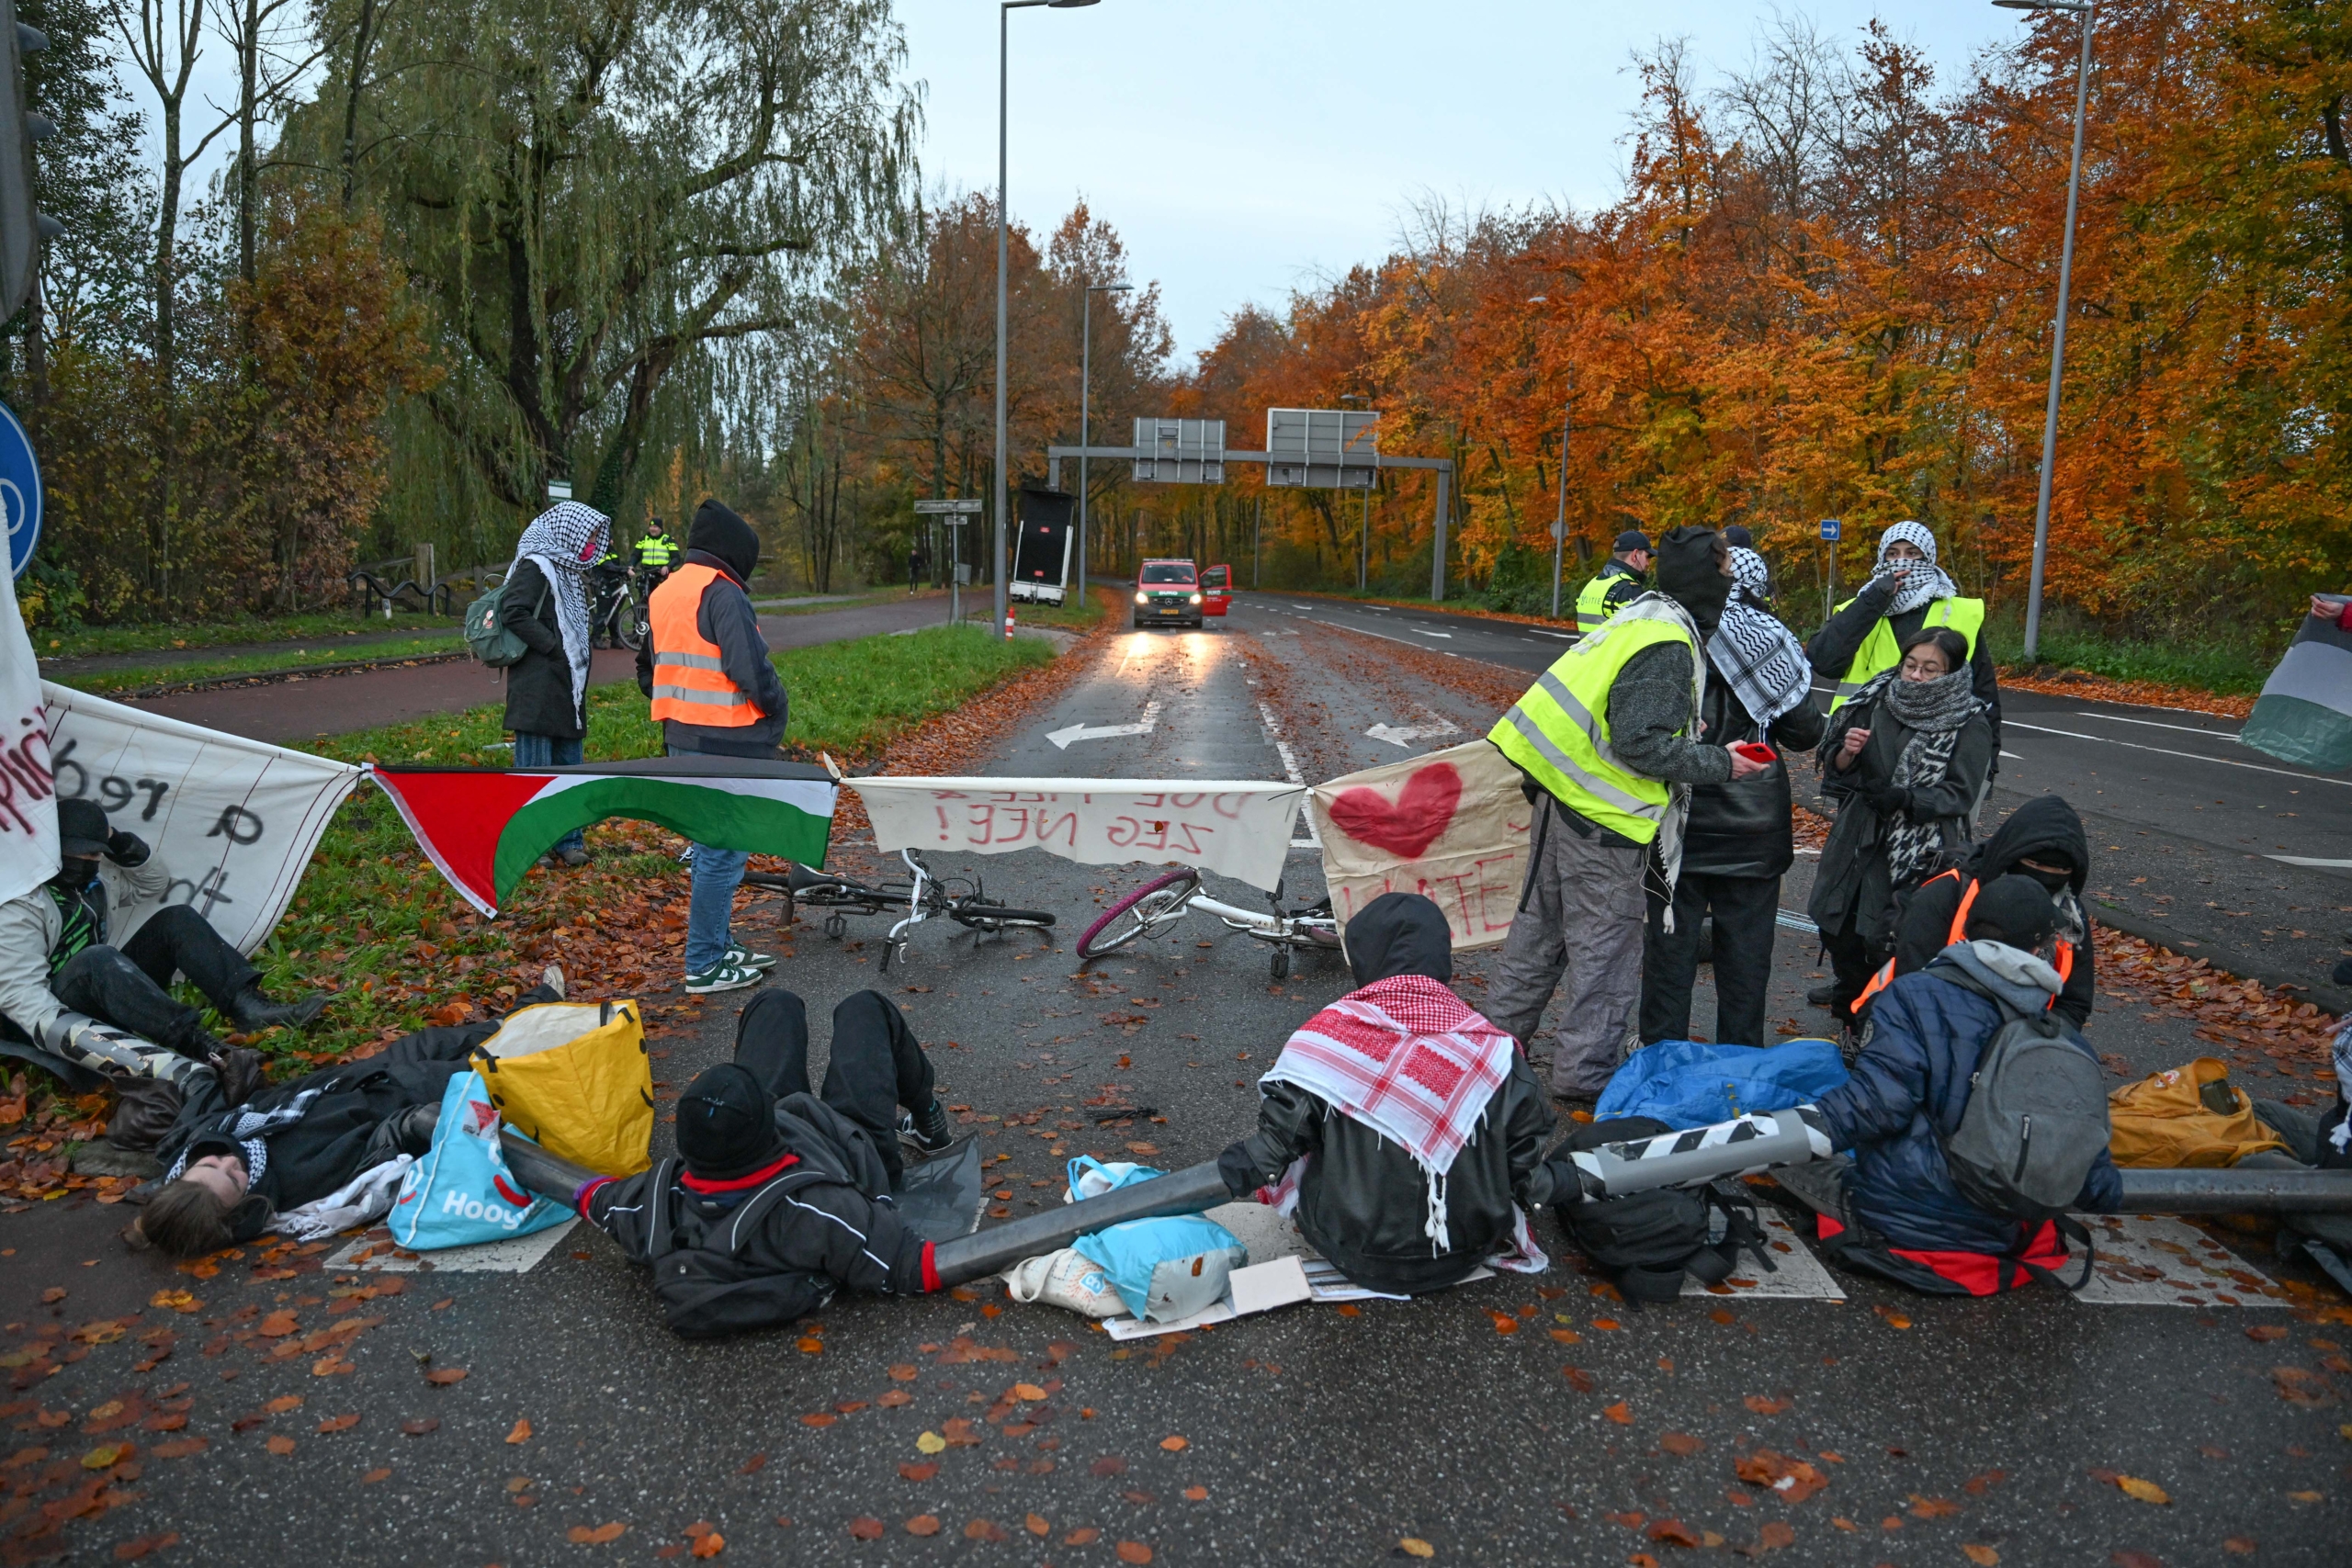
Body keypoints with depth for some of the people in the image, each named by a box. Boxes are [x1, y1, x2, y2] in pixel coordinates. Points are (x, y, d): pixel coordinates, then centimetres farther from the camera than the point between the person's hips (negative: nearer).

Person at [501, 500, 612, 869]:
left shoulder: (568, 570, 17)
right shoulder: (535, 566, -10)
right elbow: (513, 612, -21)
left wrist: (580, 655, 7)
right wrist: (552, 645, -17)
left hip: (566, 686, 9)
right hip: (538, 687, -9)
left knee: (568, 764, 13)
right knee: (535, 765, -3)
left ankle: (568, 841, 22)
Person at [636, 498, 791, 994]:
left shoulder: (662, 594, 14)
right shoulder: (722, 595, -15)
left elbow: (649, 670, 21)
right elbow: (752, 669, -21)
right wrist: (777, 711, -5)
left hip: (682, 740, 9)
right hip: (727, 744, -9)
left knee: (708, 846, 19)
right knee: (722, 854, -2)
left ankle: (719, 944, 30)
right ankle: (705, 966, 4)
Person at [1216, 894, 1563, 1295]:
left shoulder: (1329, 1032, -16)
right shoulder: (1492, 1049, -11)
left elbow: (1282, 1133, -12)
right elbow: (1526, 1151, -5)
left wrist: (1239, 1170, 6)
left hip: (1358, 1257, -1)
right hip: (1467, 1256, 2)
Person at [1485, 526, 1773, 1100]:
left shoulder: (1642, 618, 12)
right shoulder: (1666, 646, -18)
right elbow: (1641, 744, -23)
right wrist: (1720, 763, -14)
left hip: (1557, 792, 10)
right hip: (1600, 819, -10)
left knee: (1540, 927, 20)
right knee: (1606, 950, 2)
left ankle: (1501, 1033, 32)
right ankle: (1585, 1073, 11)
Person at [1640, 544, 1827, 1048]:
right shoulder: (1774, 644, -6)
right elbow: (1804, 733, -4)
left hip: (1680, 818, 0)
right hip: (1752, 825, 1)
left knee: (1671, 940, 9)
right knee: (1745, 947, 11)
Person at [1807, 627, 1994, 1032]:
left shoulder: (1970, 725, -4)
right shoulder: (1878, 703, 6)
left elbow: (1959, 795, -10)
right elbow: (1834, 768, 11)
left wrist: (1904, 798, -25)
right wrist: (1846, 752, -12)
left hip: (1920, 855, -5)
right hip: (1858, 842, 5)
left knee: (1887, 942, -13)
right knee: (1839, 931, 7)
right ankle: (1852, 1026, 29)